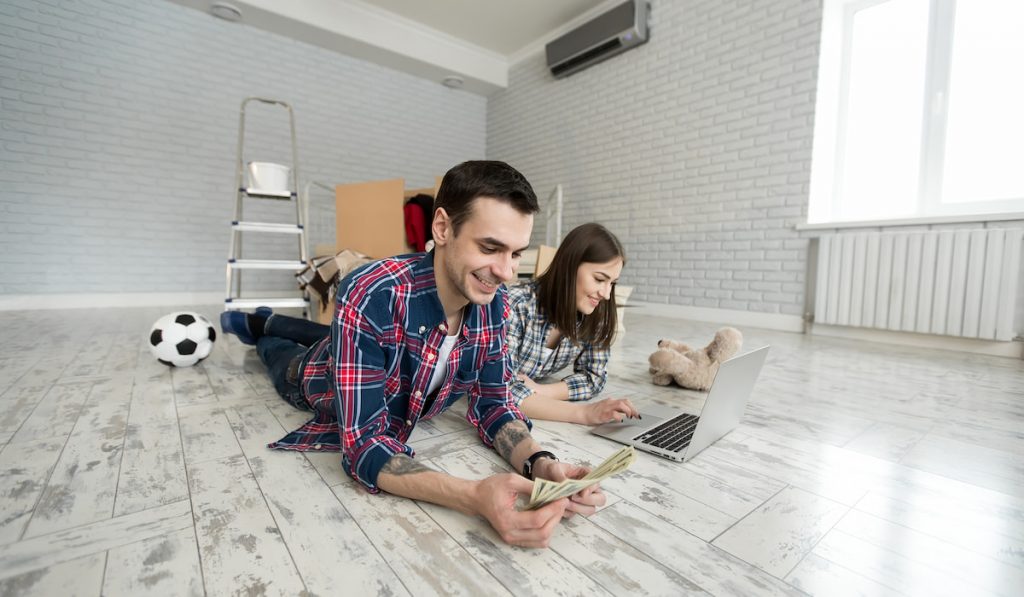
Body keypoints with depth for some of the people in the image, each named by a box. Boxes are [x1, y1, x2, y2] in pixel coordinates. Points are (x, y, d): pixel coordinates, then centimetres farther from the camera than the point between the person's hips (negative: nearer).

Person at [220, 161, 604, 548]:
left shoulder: (494, 304, -30)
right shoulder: (370, 296, -46)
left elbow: (493, 404, -24)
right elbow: (365, 444, -45)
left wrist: (539, 463, -43)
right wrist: (475, 498, -59)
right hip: (315, 377, -4)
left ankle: (266, 322, 64)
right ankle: (258, 330, 61)